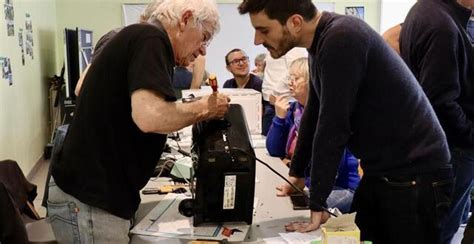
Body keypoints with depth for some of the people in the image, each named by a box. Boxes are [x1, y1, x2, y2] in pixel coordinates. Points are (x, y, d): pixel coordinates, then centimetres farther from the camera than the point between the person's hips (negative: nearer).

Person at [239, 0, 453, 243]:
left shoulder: (342, 39, -23)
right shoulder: (323, 41, 7)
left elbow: (333, 127, -23)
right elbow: (313, 115, 17)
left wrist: (317, 205, -16)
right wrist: (296, 173, 24)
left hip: (413, 177, -9)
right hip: (380, 172, 9)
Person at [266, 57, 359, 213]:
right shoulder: (293, 109, 5)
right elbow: (274, 151, 5)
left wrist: (302, 184, -32)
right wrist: (279, 117, -7)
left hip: (340, 187, -7)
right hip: (307, 183, 7)